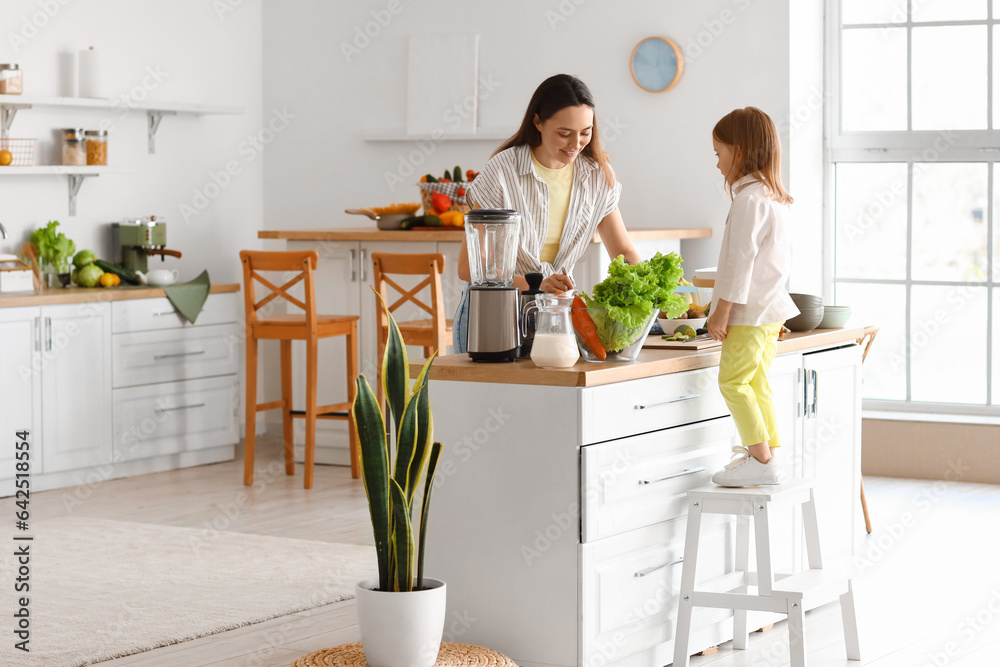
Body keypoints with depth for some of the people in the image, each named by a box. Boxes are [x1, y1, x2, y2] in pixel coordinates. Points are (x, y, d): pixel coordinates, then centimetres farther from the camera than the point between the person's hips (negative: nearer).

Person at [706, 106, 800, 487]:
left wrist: (722, 311, -18)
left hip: (751, 309, -10)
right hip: (772, 307, 10)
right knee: (756, 381, 15)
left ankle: (761, 459, -12)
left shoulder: (749, 198, -16)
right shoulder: (775, 197, 15)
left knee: (733, 380, -9)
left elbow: (740, 258, -20)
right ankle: (769, 453, 18)